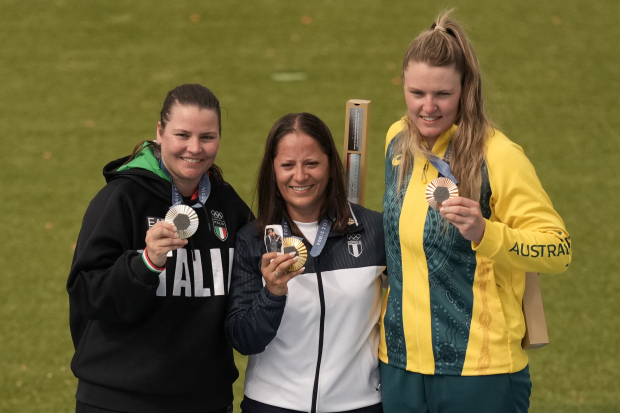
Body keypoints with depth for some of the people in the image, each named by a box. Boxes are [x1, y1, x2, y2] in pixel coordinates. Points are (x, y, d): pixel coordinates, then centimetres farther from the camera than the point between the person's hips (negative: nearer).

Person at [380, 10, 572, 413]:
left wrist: (484, 233, -30)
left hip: (479, 372, -5)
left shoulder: (497, 156, -14)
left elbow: (559, 250, -15)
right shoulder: (398, 141, 5)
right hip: (400, 363, 6)